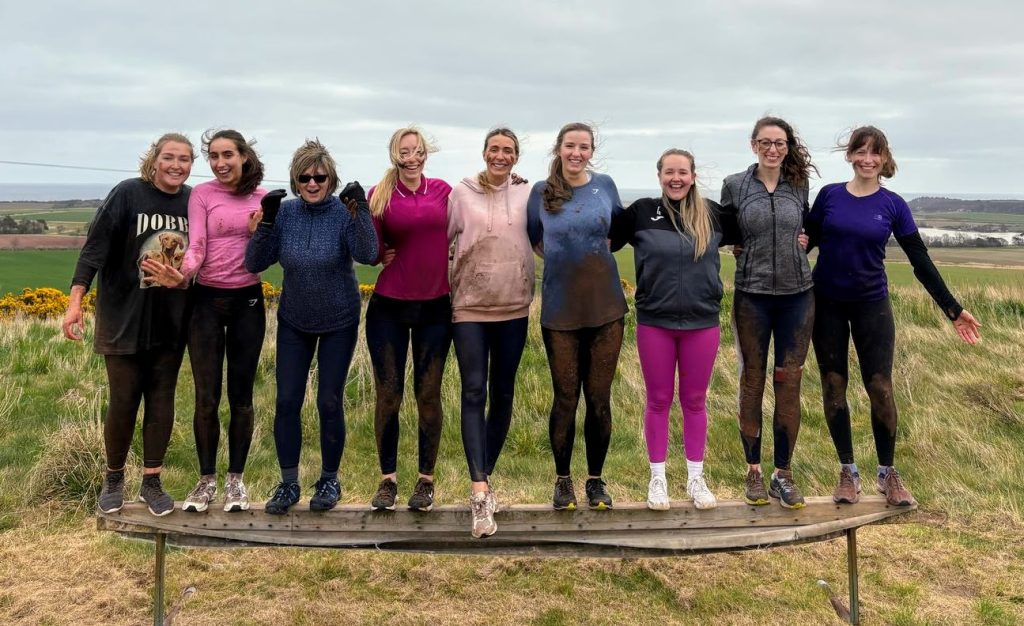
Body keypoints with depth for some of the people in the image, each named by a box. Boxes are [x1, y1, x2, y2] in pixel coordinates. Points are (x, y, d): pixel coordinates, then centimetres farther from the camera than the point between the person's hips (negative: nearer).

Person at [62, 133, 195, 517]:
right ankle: (113, 478, 25)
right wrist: (76, 300, -18)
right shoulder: (128, 193, -9)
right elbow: (96, 246, -13)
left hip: (171, 322, 3)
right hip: (125, 318, -3)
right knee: (123, 401, 4)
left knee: (161, 400, 7)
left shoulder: (194, 202, 0)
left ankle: (151, 482, 19)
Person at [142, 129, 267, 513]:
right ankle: (207, 480, 16)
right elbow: (196, 246, -12)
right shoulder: (202, 194, -1)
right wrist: (181, 275, -32)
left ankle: (236, 479, 18)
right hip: (207, 300, -1)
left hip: (247, 301, 1)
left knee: (241, 395, 6)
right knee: (206, 397, 1)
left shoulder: (263, 198, 5)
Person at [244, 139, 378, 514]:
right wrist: (266, 221, -23)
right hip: (294, 323, 3)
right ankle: (288, 483, 18)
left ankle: (329, 480, 21)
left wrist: (361, 210, -39)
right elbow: (254, 264, -11)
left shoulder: (344, 212, -14)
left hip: (338, 324, -2)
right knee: (286, 401, 3)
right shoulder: (285, 213, -7)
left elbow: (367, 255, -29)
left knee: (329, 402, 3)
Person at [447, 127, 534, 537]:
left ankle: (485, 478, 22)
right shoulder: (462, 193, 2)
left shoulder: (527, 195, 6)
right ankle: (480, 490, -15)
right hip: (470, 307, -2)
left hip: (514, 308, 2)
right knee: (474, 393, -11)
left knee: (503, 395, 8)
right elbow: (440, 239, 6)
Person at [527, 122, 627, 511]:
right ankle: (562, 480, 21)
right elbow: (534, 240, 13)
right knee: (565, 398, 5)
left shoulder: (605, 185, 4)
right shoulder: (541, 192, 1)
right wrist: (564, 260, 1)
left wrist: (592, 255, 6)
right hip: (560, 309, -1)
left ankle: (595, 480, 21)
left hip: (605, 307, 1)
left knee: (599, 398, 6)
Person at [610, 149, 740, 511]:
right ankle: (657, 478, 22)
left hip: (702, 323, 1)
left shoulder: (712, 214, 2)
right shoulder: (641, 212, -3)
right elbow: (604, 240, 5)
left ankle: (695, 478, 25)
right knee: (658, 401, 9)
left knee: (694, 401, 11)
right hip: (654, 322, -1)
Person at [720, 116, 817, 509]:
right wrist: (741, 245, 0)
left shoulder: (800, 185, 5)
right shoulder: (734, 185, 0)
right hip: (752, 295, -1)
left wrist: (799, 241, 5)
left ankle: (783, 474, 16)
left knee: (789, 385, 4)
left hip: (797, 295, 2)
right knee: (752, 383, 5)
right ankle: (753, 471, 19)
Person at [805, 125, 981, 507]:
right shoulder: (829, 195, -2)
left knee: (880, 389, -2)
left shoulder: (893, 205, -2)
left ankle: (888, 473, 15)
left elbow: (920, 261, 0)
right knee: (833, 386, 4)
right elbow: (806, 242, 5)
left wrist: (952, 309, -2)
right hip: (827, 304, 1)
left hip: (871, 305, 0)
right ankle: (848, 472, 17)